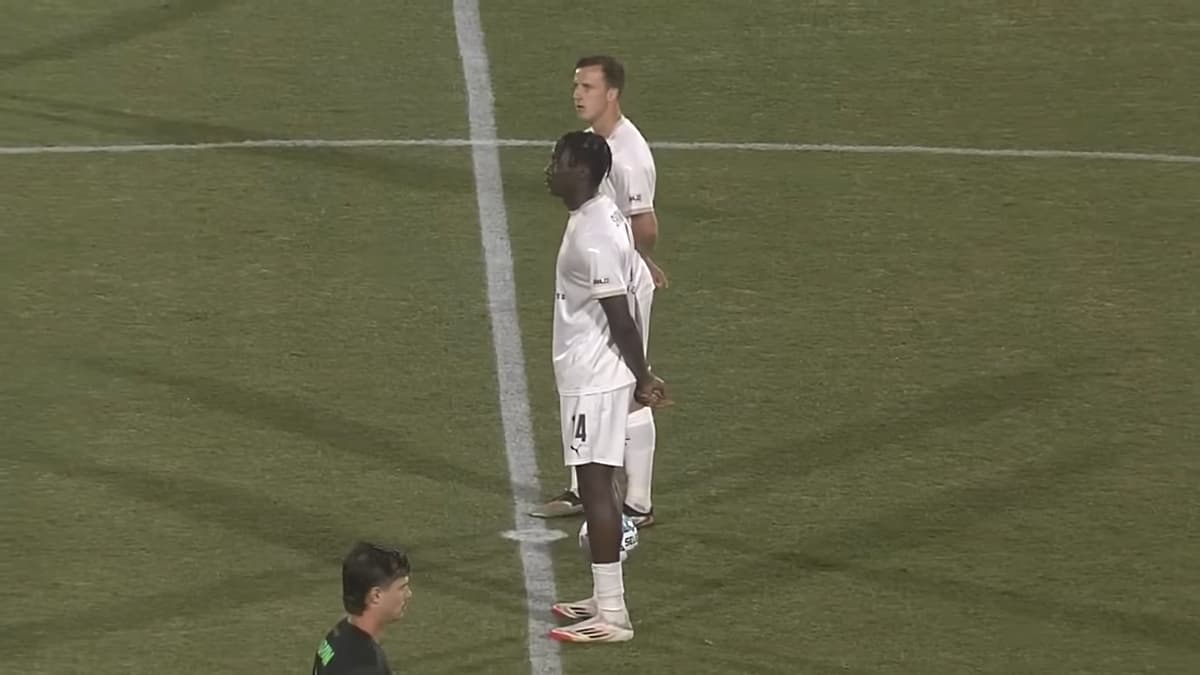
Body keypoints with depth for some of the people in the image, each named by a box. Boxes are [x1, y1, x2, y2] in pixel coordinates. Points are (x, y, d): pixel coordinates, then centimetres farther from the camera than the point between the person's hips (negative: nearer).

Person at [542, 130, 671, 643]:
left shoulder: (591, 237, -23)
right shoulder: (602, 217, 9)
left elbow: (622, 317, -20)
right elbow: (622, 310, 15)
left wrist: (642, 378, -12)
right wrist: (639, 378, 19)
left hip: (593, 381, -10)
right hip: (591, 374, 10)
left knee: (595, 486, -6)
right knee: (596, 487, 16)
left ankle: (611, 615, -3)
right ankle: (604, 599, 24)